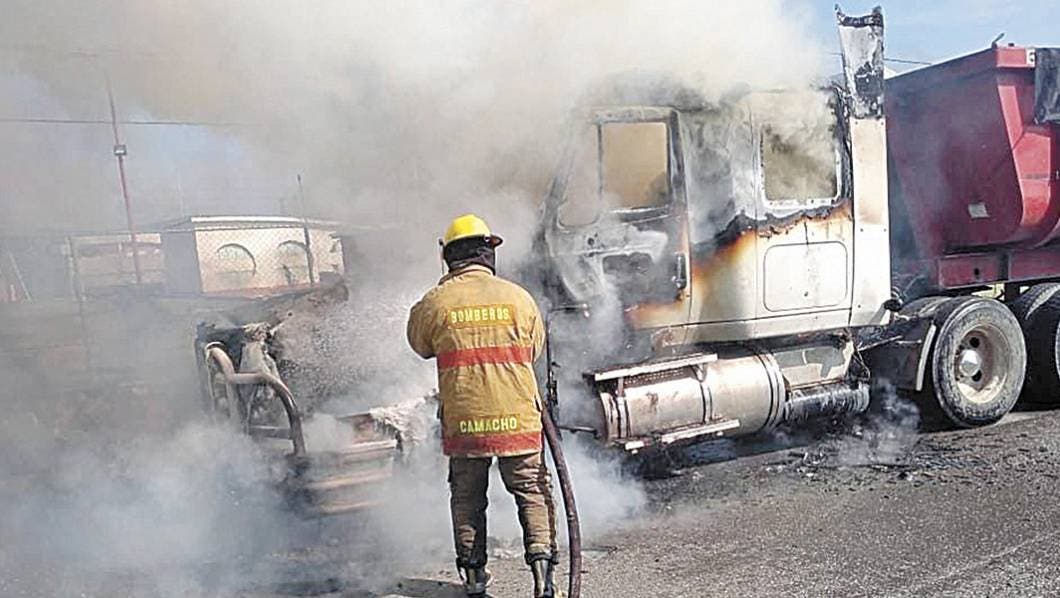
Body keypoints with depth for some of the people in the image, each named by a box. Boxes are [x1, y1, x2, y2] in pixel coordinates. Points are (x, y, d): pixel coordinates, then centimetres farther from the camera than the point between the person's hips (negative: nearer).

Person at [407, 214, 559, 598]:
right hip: (518, 419, 0)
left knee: (467, 498, 16)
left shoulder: (436, 302, -4)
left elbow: (420, 345, 15)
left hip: (463, 420, 1)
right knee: (532, 493, 11)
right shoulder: (517, 297, -2)